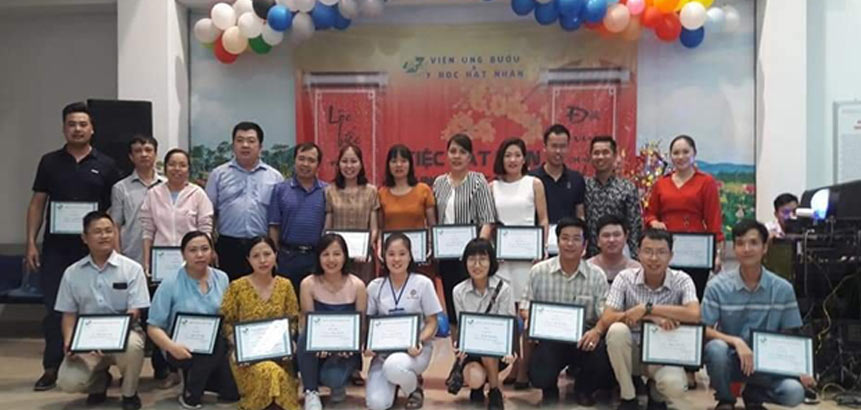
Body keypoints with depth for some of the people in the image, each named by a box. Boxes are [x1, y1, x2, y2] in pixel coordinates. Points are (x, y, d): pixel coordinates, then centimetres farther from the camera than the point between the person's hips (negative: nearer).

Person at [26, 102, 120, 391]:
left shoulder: (105, 166, 4)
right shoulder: (50, 162, 7)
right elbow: (37, 204, 7)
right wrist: (31, 243, -2)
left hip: (93, 249, -1)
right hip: (55, 248, 1)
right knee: (54, 308, 3)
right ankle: (51, 368, 12)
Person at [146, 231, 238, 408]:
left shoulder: (222, 279, 4)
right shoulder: (170, 285, -7)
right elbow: (154, 327, -7)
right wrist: (172, 346, -25)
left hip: (217, 349, 4)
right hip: (183, 350, -4)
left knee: (233, 390, -17)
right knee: (215, 342, -35)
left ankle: (194, 377, 15)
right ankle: (190, 393, -10)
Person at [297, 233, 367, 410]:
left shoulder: (357, 285, -8)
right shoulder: (308, 284, -8)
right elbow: (306, 323, -8)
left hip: (345, 349, -1)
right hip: (318, 348, 1)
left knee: (331, 377, -31)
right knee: (305, 337, -33)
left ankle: (340, 383, 10)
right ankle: (311, 392, -13)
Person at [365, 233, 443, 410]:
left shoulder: (423, 283, -4)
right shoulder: (374, 287, 3)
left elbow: (432, 322, -2)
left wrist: (420, 341, -22)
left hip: (415, 349, -2)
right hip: (383, 350, 2)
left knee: (394, 366, -39)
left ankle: (413, 389, -1)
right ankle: (393, 383, 19)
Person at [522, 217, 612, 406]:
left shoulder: (596, 276, 0)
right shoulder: (538, 272, 1)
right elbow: (526, 306, 8)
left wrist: (597, 330, -27)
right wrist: (529, 317, -16)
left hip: (583, 340, 1)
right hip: (549, 339, 0)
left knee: (603, 360, -30)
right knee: (539, 376, -27)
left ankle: (583, 388, 10)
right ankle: (550, 389, 18)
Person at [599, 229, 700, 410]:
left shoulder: (681, 280, -9)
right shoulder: (625, 278, -9)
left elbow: (694, 315, -27)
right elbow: (606, 320, -18)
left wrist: (647, 309, -28)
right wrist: (652, 317, -28)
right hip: (632, 352, 1)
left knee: (675, 386, -33)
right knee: (617, 330, -31)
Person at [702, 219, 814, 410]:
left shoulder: (783, 289, -2)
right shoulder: (717, 286, -8)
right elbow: (704, 330, -10)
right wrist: (736, 341, -26)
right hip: (730, 361, -1)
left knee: (795, 392, -27)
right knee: (717, 347, -35)